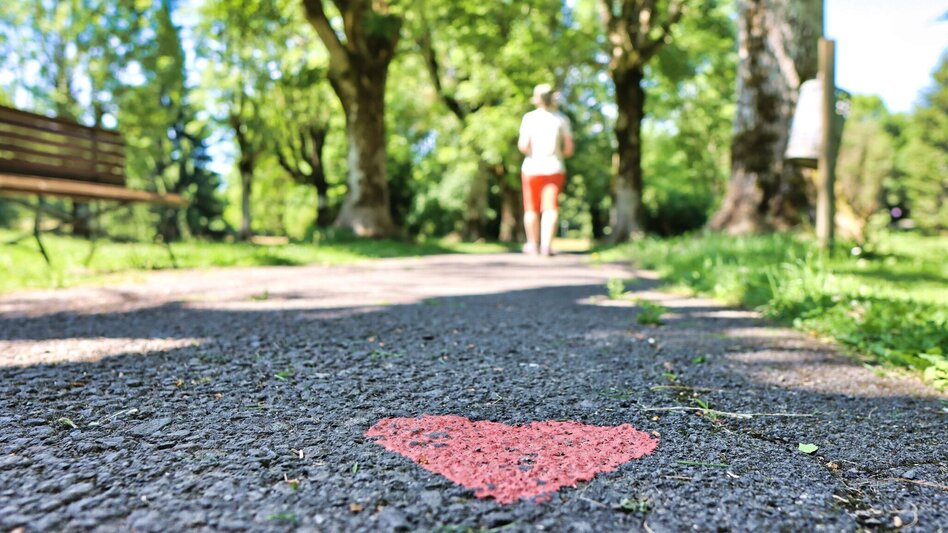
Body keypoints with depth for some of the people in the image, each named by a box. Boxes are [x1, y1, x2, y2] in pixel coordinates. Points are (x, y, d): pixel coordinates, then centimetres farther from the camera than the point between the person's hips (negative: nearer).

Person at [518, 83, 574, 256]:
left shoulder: (529, 117, -3)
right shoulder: (561, 119, 2)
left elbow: (523, 146, -12)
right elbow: (569, 149, -1)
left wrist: (532, 153, 8)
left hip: (532, 167, 0)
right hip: (554, 168, 1)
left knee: (532, 209, 11)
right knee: (550, 208, -2)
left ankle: (533, 245, 19)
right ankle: (546, 245, -14)